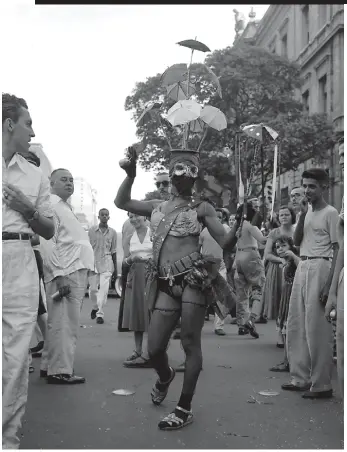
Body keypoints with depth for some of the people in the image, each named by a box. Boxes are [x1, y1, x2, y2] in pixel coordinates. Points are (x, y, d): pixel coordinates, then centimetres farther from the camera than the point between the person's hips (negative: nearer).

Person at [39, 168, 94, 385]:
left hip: (77, 272, 10)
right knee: (65, 323, -8)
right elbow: (47, 242, -16)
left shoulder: (65, 207, 24)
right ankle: (60, 371, -3)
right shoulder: (51, 205, -6)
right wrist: (59, 274, -22)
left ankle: (51, 366, 22)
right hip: (65, 273, -10)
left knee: (64, 323, 14)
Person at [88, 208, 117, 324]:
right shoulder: (92, 231, 4)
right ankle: (95, 307, 30)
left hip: (107, 262, 0)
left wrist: (115, 267, 11)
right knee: (93, 288, 3)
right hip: (93, 261, 0)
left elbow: (113, 251, 11)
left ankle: (100, 314, -2)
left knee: (104, 288, -9)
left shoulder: (112, 232, 6)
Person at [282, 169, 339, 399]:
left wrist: (329, 284, -17)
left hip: (320, 268, -8)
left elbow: (336, 250, -9)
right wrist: (302, 214, 0)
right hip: (302, 267, 8)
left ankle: (321, 384, 3)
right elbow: (297, 241, 12)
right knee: (296, 325, 10)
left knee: (317, 328, -6)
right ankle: (301, 378, 20)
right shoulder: (308, 212, 17)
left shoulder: (330, 213, -5)